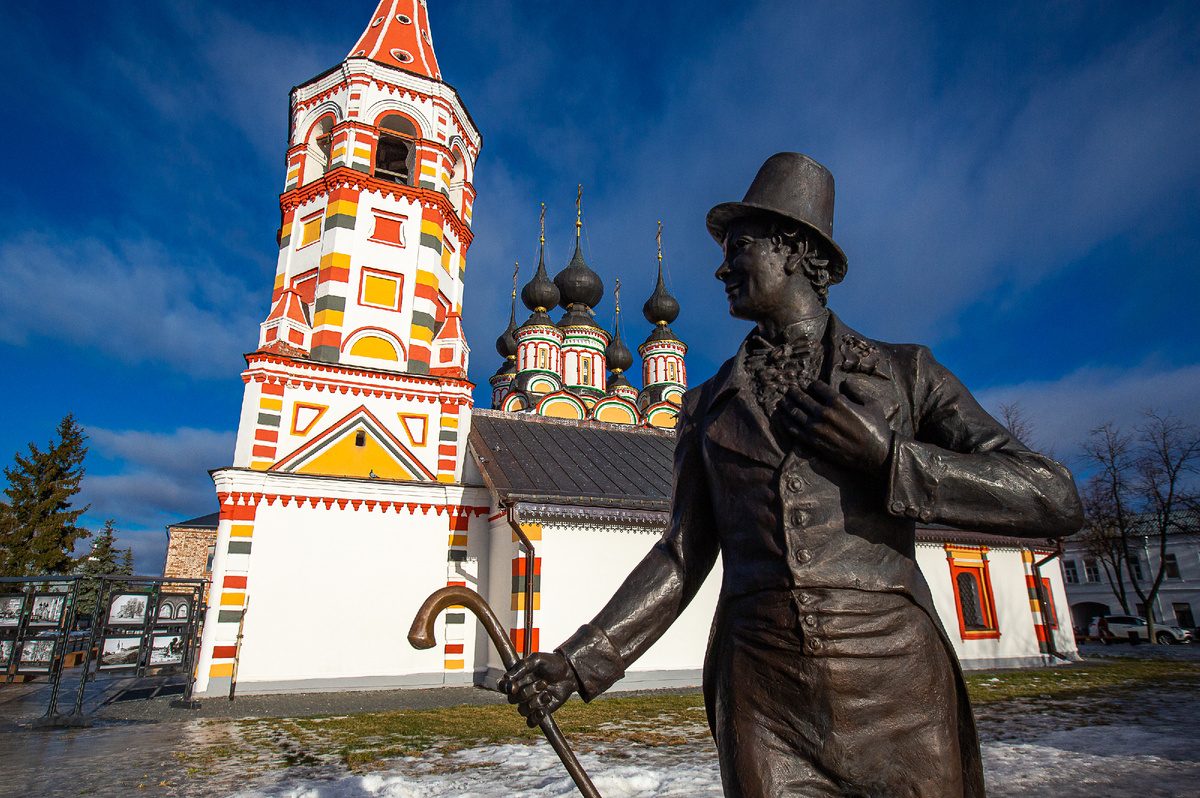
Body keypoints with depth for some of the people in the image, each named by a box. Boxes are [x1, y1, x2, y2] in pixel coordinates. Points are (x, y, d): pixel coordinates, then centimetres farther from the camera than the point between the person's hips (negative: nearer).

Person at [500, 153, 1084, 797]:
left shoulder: (903, 374, 4)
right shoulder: (707, 406, 10)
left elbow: (1055, 500, -1)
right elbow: (684, 555, 7)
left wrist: (885, 455, -14)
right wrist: (581, 659, -2)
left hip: (897, 692, -1)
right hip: (762, 701, 1)